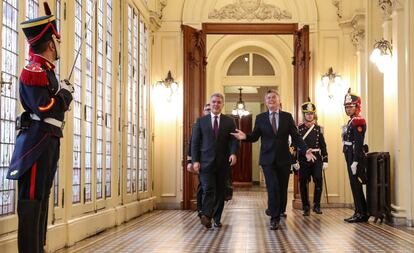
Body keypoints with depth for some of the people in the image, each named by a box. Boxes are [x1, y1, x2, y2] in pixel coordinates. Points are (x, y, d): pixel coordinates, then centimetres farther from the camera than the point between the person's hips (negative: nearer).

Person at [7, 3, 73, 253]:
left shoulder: (47, 70, 16)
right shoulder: (34, 71, -13)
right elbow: (45, 108, -20)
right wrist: (66, 93, -7)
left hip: (49, 141, 10)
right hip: (37, 141, -10)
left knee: (42, 197, 14)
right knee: (31, 198, -8)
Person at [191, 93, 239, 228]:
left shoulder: (229, 121, 9)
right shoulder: (201, 121, 8)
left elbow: (234, 140, 2)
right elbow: (195, 142, 5)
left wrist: (233, 153, -18)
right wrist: (195, 160, -5)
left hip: (223, 162, 2)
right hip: (206, 161, -2)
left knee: (220, 191, 5)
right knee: (208, 189, -14)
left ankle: (217, 218, 14)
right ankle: (206, 215, -24)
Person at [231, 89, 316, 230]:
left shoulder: (287, 117, 6)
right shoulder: (260, 118, 6)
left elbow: (296, 137, 2)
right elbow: (255, 137, 5)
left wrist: (306, 151, -11)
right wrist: (245, 137, -17)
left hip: (284, 159, 1)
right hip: (268, 159, -1)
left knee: (282, 189, 6)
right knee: (273, 188, -11)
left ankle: (278, 214, 23)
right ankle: (274, 218, -4)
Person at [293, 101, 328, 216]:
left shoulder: (318, 128, 7)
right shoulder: (299, 129, 2)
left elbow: (323, 146, 8)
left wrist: (325, 160, 3)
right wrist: (294, 161, -5)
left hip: (316, 159, 1)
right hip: (303, 160, -1)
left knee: (318, 181, -9)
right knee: (303, 183, 2)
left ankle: (316, 205, 6)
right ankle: (306, 207, 14)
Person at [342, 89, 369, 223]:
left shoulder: (358, 121, -13)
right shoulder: (351, 121, 17)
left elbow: (358, 143, -20)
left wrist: (355, 162, -24)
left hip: (356, 158, -10)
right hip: (350, 157, 10)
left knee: (356, 185, -6)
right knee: (355, 185, 12)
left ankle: (361, 214, 0)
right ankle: (361, 213, 19)